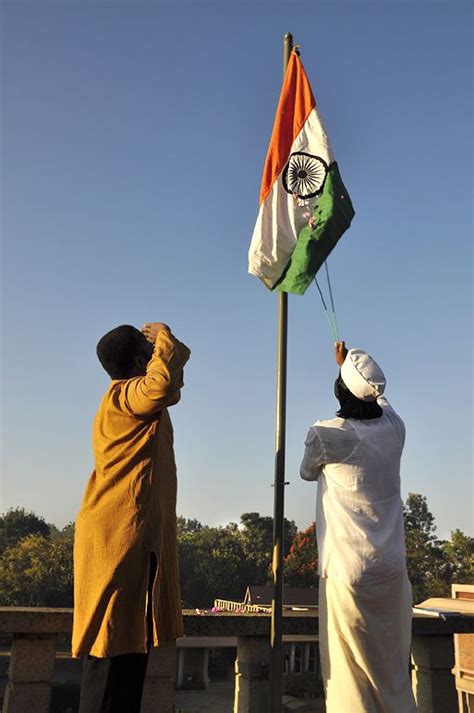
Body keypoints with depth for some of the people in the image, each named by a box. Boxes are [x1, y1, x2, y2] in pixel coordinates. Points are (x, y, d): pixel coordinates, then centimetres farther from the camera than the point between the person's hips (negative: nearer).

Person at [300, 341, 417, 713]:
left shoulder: (325, 434, -13)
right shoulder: (394, 428, 0)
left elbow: (308, 473, 10)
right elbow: (378, 397, 24)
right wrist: (350, 365, 39)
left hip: (347, 572, -5)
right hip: (393, 571, 5)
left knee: (350, 676, 5)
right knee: (394, 670, 16)